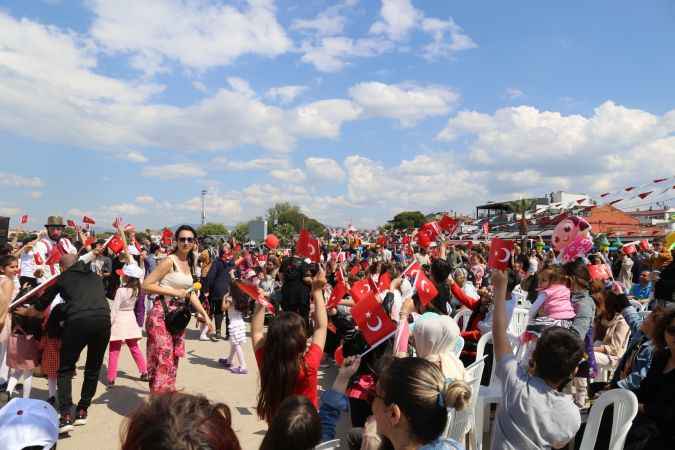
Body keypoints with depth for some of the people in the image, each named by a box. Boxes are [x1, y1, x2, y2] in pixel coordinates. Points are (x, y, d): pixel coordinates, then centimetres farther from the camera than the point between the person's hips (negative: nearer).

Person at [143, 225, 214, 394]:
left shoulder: (189, 264, 12)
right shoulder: (169, 261, -12)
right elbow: (146, 285, -15)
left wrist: (205, 315, 15)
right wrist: (173, 292, -17)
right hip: (162, 314, -8)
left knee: (173, 361, 13)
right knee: (163, 360, -7)